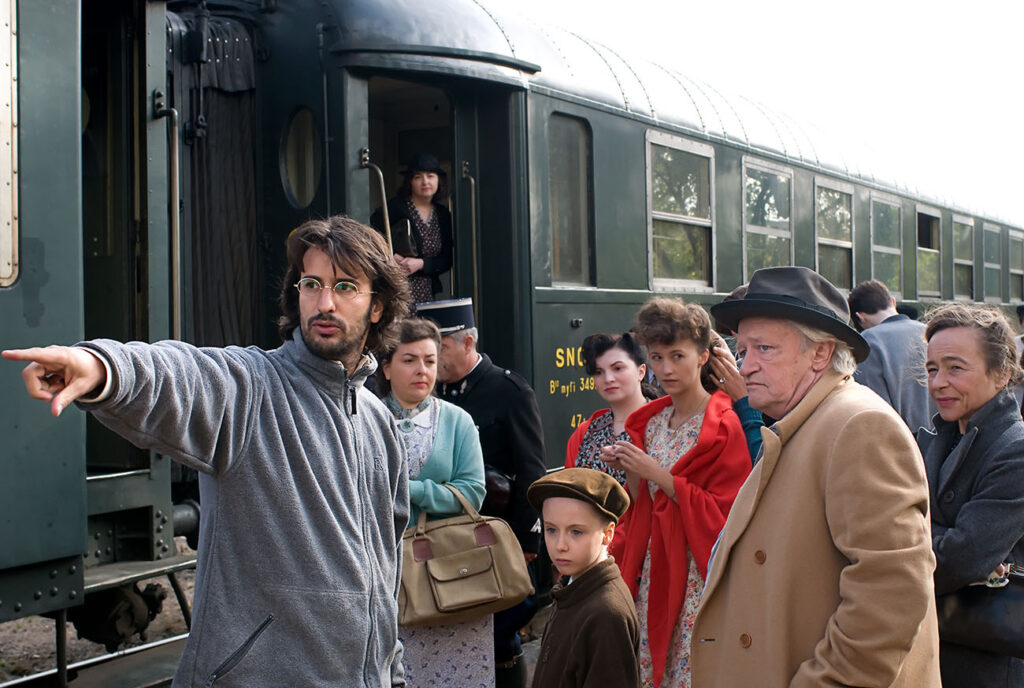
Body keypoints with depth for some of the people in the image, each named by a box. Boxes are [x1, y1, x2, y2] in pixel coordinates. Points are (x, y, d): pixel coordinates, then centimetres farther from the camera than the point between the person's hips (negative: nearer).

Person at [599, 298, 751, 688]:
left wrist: (656, 474, -17)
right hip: (652, 566, 6)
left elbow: (723, 513, -16)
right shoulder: (650, 422, 11)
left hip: (698, 574, -6)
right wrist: (629, 472, -2)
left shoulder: (723, 425, -10)